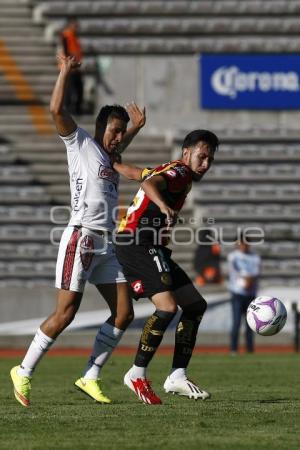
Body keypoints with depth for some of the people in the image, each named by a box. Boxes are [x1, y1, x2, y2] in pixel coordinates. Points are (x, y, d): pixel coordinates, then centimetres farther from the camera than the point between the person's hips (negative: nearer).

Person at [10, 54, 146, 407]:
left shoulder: (107, 157, 23)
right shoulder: (80, 143, 2)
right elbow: (56, 110, -13)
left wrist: (137, 127, 45)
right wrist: (65, 71, -10)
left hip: (106, 245, 8)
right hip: (81, 237, -8)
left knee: (123, 313, -1)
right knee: (65, 314, -11)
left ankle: (90, 377, 5)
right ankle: (23, 372, 1)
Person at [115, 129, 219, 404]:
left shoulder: (184, 178, 23)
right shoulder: (179, 172, -9)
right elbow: (150, 183, -32)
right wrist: (163, 205, -50)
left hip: (153, 250, 11)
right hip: (136, 244, -11)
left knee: (196, 305, 8)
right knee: (168, 306, -25)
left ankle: (177, 377, 9)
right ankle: (137, 374, -14)